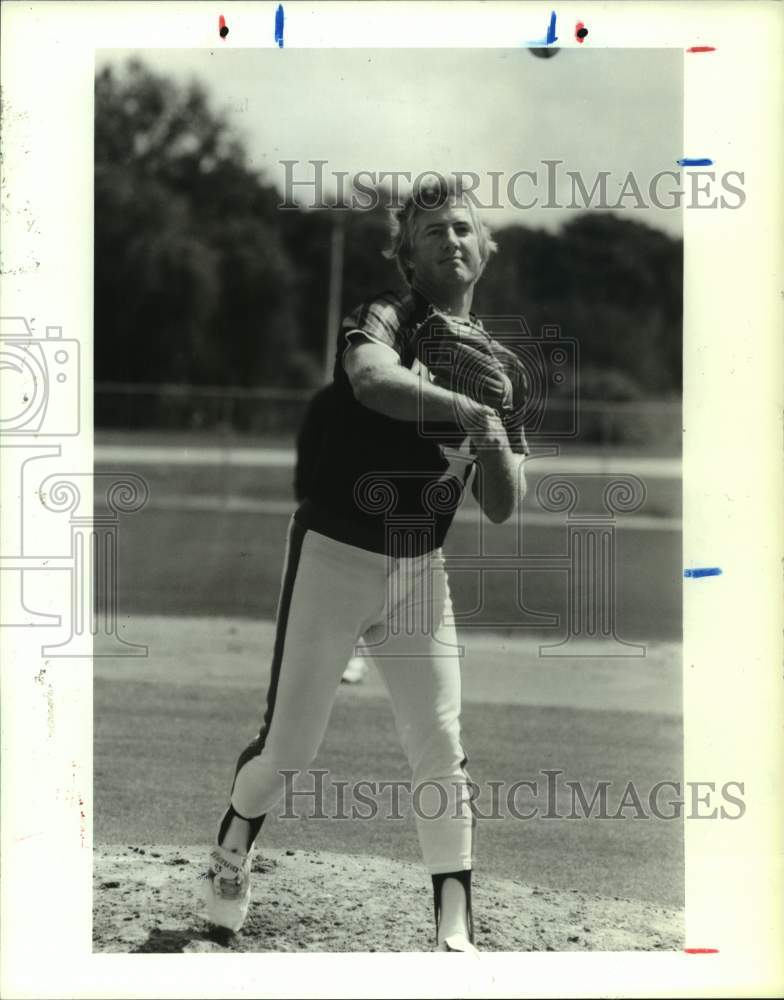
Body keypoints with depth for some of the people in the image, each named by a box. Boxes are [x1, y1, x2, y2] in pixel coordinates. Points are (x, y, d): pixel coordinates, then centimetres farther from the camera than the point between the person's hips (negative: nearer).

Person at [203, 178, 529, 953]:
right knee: (289, 745, 2)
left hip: (420, 570, 4)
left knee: (440, 751, -3)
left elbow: (501, 509, 4)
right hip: (334, 556, -4)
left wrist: (496, 434, -14)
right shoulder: (384, 319, -8)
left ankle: (455, 936, 3)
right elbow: (372, 379, -35)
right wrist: (469, 413, -46)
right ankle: (232, 845, 33)